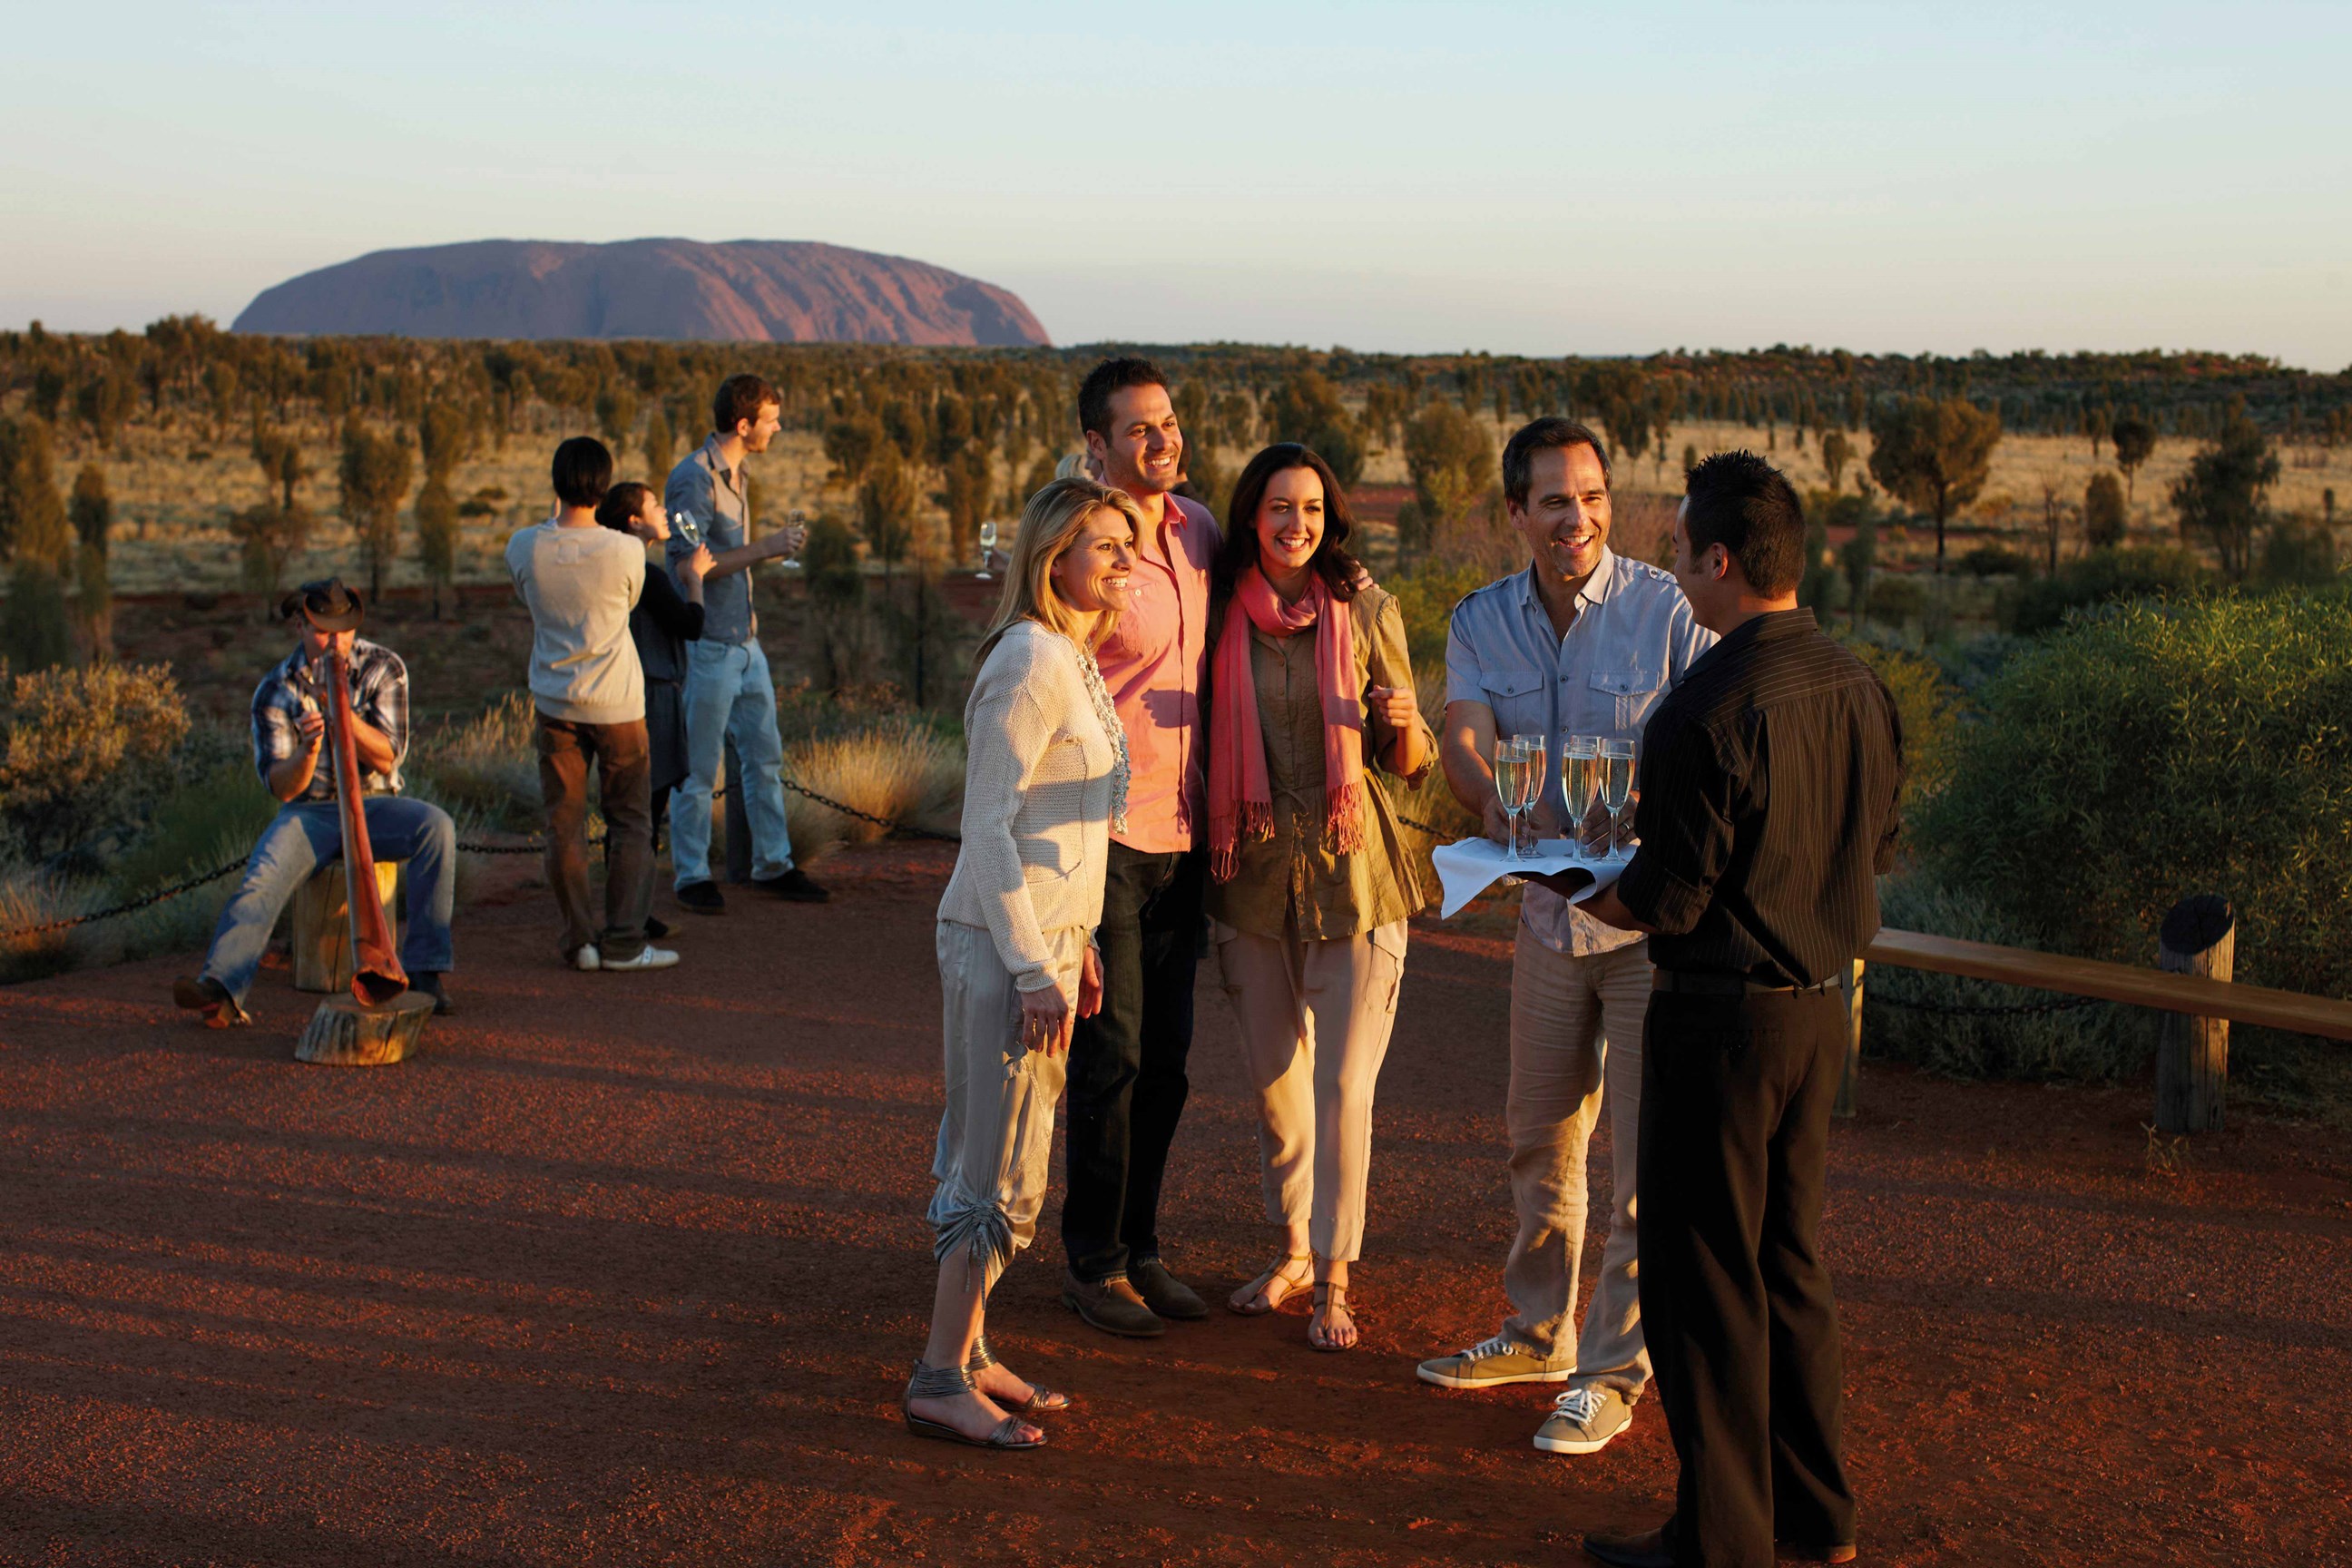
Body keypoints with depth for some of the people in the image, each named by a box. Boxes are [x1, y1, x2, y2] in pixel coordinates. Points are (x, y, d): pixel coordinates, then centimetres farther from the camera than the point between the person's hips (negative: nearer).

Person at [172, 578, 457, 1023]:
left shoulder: (383, 668, -3)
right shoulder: (275, 690, -4)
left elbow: (387, 758, -11)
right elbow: (283, 788, -7)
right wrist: (307, 750, -29)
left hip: (373, 806, 0)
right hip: (309, 812, 0)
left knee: (436, 826, -31)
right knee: (262, 877, -30)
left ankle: (425, 968, -30)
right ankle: (221, 988, -46)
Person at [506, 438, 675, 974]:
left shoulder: (524, 547, -9)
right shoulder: (626, 552, -15)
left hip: (554, 703, 2)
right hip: (617, 703, -2)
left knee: (564, 825, 9)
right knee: (630, 822, 8)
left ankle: (579, 940, 13)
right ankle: (623, 943, 6)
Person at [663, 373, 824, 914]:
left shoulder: (734, 473, 13)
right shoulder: (693, 478, -16)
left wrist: (772, 551, 14)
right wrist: (764, 548, -21)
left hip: (744, 641, 9)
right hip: (707, 645, -9)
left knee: (764, 756, 12)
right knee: (699, 769, 1)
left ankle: (773, 864, 22)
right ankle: (692, 875, 11)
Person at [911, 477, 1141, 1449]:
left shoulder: (1075, 660, 14)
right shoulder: (1031, 660, -16)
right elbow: (988, 826, -19)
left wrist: (1074, 941, 19)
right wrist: (1034, 969, -20)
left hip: (1045, 936, 10)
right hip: (1002, 941, -10)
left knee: (991, 1155, 14)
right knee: (1003, 1167, -6)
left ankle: (966, 1354, 23)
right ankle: (941, 1379, 2)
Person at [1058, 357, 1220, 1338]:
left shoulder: (1199, 531, 9)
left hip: (1183, 835, 7)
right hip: (1106, 834, -7)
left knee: (1166, 1055, 12)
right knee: (1110, 1053, -1)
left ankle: (1139, 1247, 24)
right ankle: (1093, 1264, 12)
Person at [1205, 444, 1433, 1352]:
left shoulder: (1366, 610, -1)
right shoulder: (1223, 612, 2)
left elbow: (1409, 762, 2)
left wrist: (1405, 724, -18)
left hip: (1350, 867, -2)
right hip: (1252, 869, 2)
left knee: (1343, 1081, -4)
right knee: (1272, 1076, 12)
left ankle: (1335, 1280, 9)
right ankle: (1292, 1250, 31)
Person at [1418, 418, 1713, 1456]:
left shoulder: (1668, 612, -12)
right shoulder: (1482, 622, 2)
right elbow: (1461, 744, -11)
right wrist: (1494, 804, -34)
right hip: (1548, 906, 5)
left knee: (1643, 1153, -1)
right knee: (1539, 1136, 17)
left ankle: (1613, 1370, 11)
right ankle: (1540, 1331, 34)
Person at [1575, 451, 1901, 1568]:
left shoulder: (1710, 709, -21)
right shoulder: (1858, 689, 3)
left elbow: (1665, 901, -18)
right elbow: (1877, 847, 13)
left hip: (1723, 1017, -8)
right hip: (1821, 1006, 8)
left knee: (1703, 1275, 4)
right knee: (1789, 1261, 19)